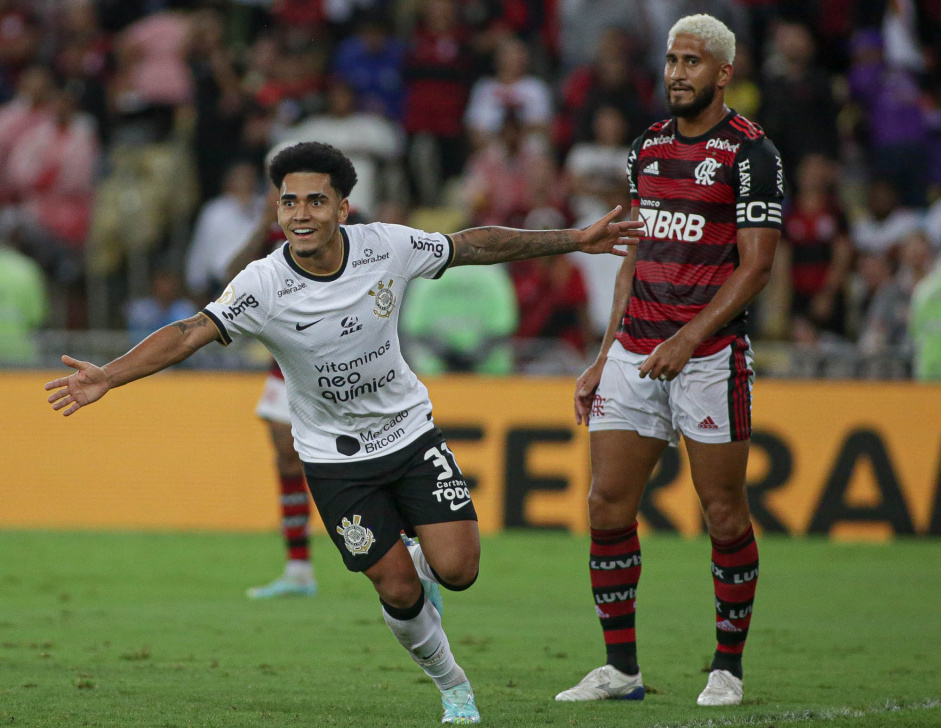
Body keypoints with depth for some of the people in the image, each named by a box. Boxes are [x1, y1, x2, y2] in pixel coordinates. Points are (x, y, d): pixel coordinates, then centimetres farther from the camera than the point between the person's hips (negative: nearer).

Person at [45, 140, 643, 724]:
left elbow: (477, 245, 0)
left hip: (410, 430, 2)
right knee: (399, 592, -5)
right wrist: (107, 377, -49)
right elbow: (191, 332, -34)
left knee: (456, 569, -12)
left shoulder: (387, 247, -15)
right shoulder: (263, 285, -23)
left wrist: (574, 240, 5)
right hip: (335, 457, -2)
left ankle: (421, 563, 26)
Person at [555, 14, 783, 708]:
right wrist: (605, 358, 15)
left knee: (724, 514, -1)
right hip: (635, 353, 6)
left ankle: (728, 668, 11)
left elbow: (756, 266, -10)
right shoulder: (648, 146, 14)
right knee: (608, 503, 1)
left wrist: (689, 339, -18)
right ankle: (620, 667, 8)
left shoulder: (750, 152, -6)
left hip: (711, 354, -6)